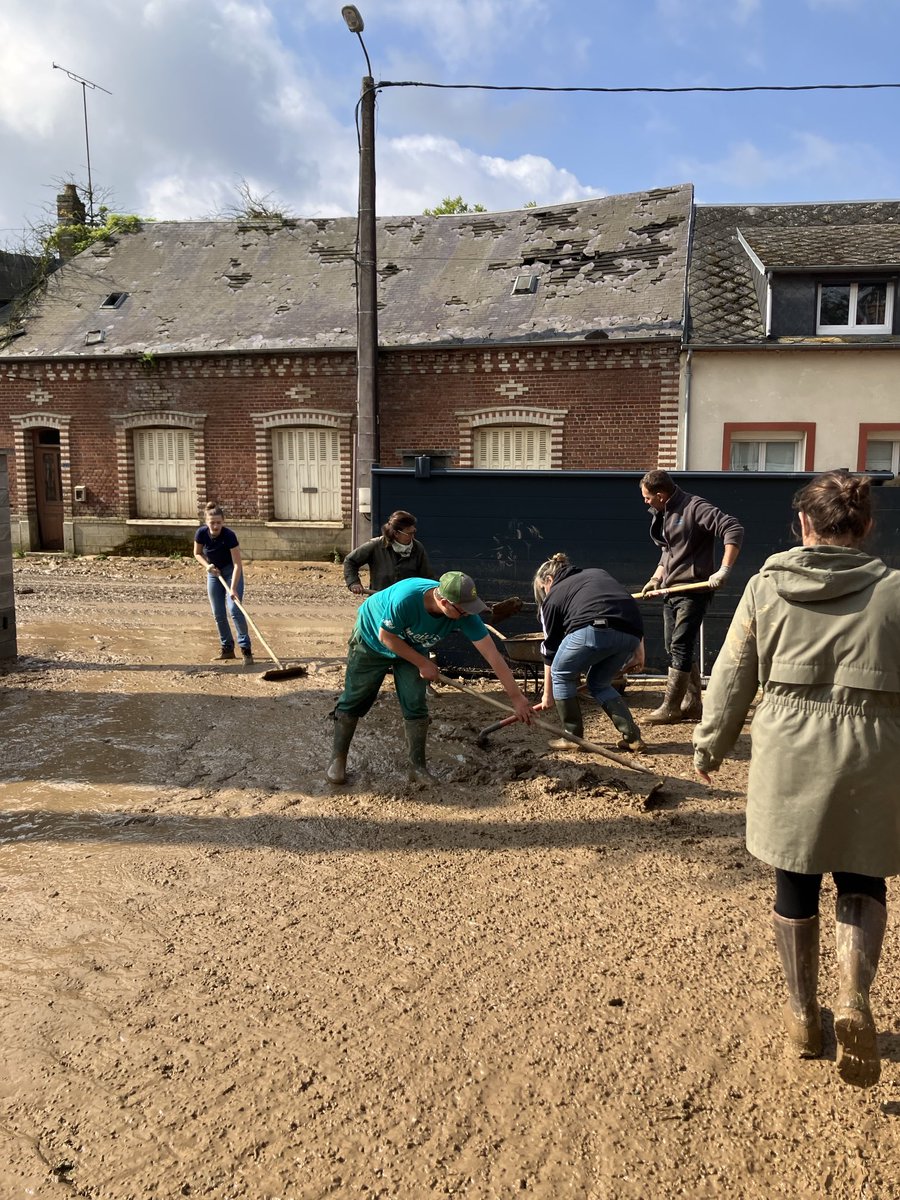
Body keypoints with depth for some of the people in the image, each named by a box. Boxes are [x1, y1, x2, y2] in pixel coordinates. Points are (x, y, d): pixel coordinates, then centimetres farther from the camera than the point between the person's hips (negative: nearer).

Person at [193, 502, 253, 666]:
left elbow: (237, 564, -30)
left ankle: (246, 649, -13)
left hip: (231, 572, -4)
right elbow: (197, 553, 1)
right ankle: (227, 648, 17)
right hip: (214, 573, 4)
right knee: (218, 614, 5)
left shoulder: (229, 535, -29)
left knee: (234, 609, -17)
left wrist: (233, 588, -37)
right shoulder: (201, 533, -18)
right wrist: (207, 565, -18)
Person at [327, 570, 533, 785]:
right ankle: (338, 759, 20)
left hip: (413, 648, 3)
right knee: (353, 701, 4)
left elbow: (492, 655, -27)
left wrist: (516, 697, -26)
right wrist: (423, 663, -20)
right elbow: (386, 636, -25)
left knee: (415, 706, -5)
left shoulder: (465, 614, -30)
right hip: (371, 639, -3)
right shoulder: (406, 598, -43)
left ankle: (417, 766, 9)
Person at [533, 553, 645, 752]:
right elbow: (633, 606, 24)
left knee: (561, 675, 21)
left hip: (594, 630, -5)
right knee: (600, 683, 27)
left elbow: (549, 651, 26)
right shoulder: (597, 572, 35)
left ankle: (573, 737, 22)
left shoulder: (553, 596, 22)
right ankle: (632, 736, 20)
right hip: (631, 633, 5)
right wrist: (639, 651, 25)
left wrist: (548, 694, 36)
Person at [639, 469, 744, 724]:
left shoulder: (695, 508, -16)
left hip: (694, 591, -9)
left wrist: (724, 571, -28)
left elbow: (734, 530, -22)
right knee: (674, 649, 11)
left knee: (680, 647, -8)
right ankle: (692, 703, 20)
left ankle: (671, 707, -2)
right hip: (672, 591, 10)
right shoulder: (662, 515, 12)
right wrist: (656, 578, 9)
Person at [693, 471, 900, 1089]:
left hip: (789, 755, 0)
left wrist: (710, 745, 14)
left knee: (795, 885, 16)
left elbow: (734, 676, 1)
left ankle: (803, 1014, 29)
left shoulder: (767, 587, -3)